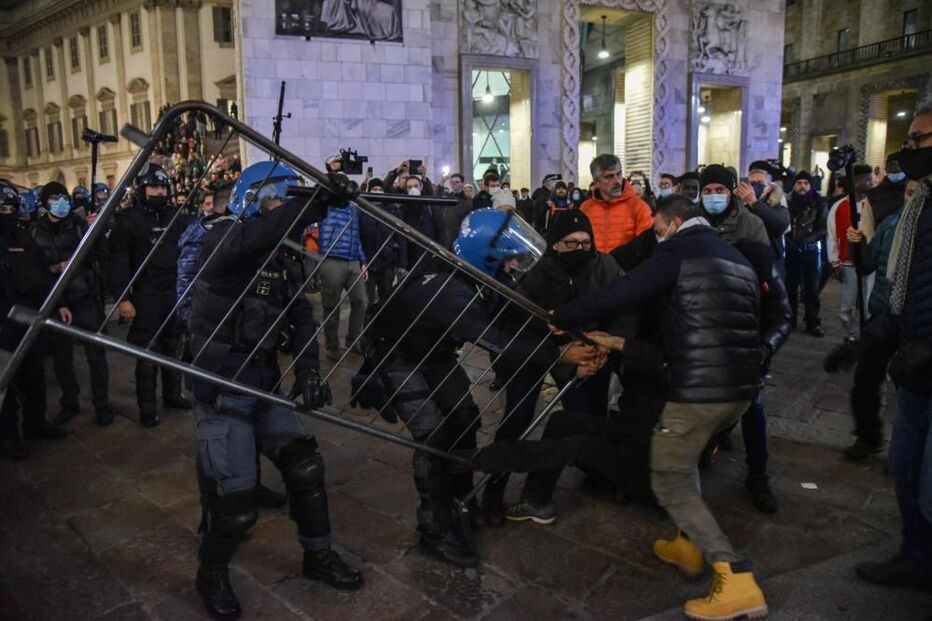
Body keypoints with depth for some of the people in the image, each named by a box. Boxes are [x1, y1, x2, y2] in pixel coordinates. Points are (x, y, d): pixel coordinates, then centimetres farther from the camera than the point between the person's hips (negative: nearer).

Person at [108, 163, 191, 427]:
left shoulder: (175, 218, 11)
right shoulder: (128, 219, -4)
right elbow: (118, 262, -9)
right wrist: (122, 298, -16)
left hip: (176, 293, 5)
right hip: (146, 296, -5)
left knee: (173, 347, 14)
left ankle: (173, 394, 28)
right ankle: (147, 406, 9)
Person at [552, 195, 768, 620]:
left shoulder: (679, 252, -3)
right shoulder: (737, 260, 22)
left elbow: (619, 295, -10)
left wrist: (560, 318, 3)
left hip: (699, 388, -9)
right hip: (741, 387, 9)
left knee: (670, 484, 3)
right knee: (683, 454, 30)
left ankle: (737, 581, -4)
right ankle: (688, 545, 33)